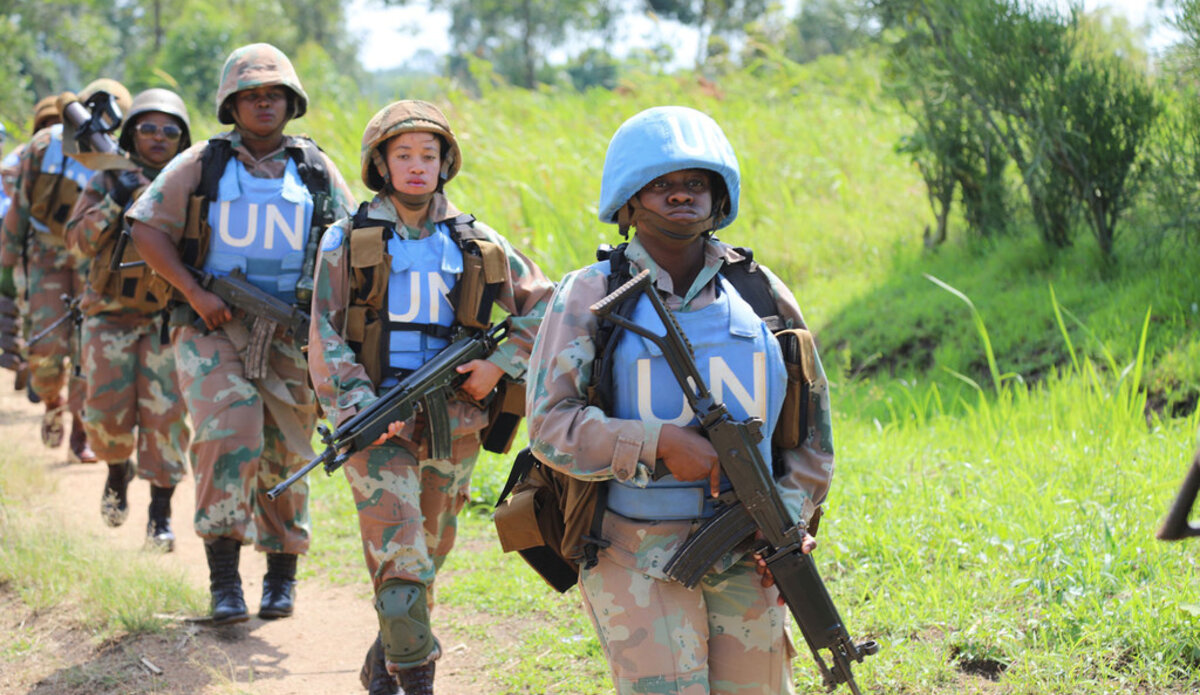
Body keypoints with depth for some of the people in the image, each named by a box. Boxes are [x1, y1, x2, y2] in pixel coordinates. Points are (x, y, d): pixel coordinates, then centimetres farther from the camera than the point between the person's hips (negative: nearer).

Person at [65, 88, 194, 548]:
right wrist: (114, 203, -16)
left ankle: (161, 513, -2)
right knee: (108, 411, -6)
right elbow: (80, 240, -3)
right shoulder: (108, 181, 7)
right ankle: (118, 469, 27)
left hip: (167, 315, -1)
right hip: (111, 315, 1)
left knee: (165, 413, -9)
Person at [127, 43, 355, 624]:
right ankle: (223, 575, -15)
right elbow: (146, 229, 0)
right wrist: (195, 292, -10)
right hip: (213, 330, -2)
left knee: (286, 456, 7)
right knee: (229, 437, -21)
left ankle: (282, 572, 26)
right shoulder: (202, 164, 3)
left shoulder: (316, 169, 10)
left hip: (290, 332, 2)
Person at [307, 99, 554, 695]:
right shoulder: (347, 241, 3)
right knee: (399, 555, -16)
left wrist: (499, 365, 0)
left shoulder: (475, 243, 9)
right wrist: (361, 409, -15)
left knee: (427, 556, 12)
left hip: (452, 422, 3)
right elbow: (327, 339, -2)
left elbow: (544, 308, 14)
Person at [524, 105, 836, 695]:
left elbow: (812, 430, 14)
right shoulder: (590, 297, -1)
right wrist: (660, 441, -21)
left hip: (746, 559, 4)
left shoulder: (762, 297, 8)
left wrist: (789, 517, -2)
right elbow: (550, 426, -9)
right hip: (638, 562, -3)